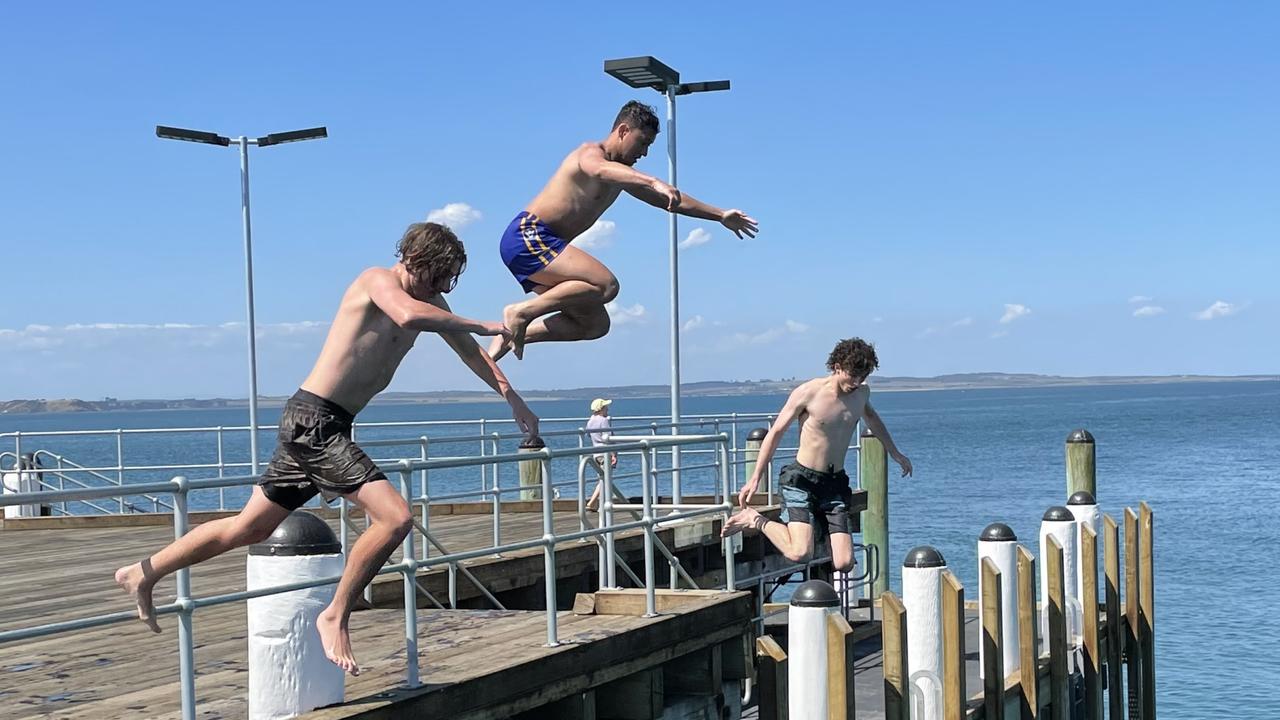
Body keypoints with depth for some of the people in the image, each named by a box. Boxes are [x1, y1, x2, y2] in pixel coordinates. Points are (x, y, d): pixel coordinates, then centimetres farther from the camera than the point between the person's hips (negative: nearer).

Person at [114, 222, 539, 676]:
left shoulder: (427, 300, 12)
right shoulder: (379, 281, -13)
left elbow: (471, 353, 21)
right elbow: (408, 316, -36)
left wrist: (513, 399, 14)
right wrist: (484, 326, -28)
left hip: (323, 427, 9)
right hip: (313, 420, -9)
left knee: (248, 528, 17)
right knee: (395, 517, -20)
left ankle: (142, 574, 30)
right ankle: (335, 616, -8)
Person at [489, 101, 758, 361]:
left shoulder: (620, 174, 20)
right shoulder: (590, 153, -9)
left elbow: (669, 199, 28)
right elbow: (600, 170, -36)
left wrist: (720, 216, 26)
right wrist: (654, 182, -52)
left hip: (541, 246, 10)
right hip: (527, 235, -10)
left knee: (595, 324, 5)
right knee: (605, 284, -23)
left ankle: (511, 335, 5)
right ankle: (521, 312, -19)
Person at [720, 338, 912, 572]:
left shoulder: (862, 392, 6)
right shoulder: (808, 393, -11)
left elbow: (870, 417, 31)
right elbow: (776, 432, -2)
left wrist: (895, 453, 40)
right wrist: (755, 478, -2)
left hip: (835, 483, 5)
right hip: (801, 480, -5)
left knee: (844, 563, -8)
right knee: (800, 554, -23)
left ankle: (816, 528, 22)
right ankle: (755, 519, 3)